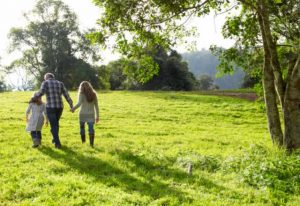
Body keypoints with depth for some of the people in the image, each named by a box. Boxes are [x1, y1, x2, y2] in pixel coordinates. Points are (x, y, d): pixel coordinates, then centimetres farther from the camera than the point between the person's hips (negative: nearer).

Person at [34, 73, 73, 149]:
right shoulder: (60, 83, 13)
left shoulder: (45, 83, 2)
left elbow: (41, 92, -15)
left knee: (53, 125, 4)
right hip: (59, 107, 4)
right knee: (56, 122, 25)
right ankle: (55, 139, 37)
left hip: (50, 107, -4)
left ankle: (58, 143, -2)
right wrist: (71, 106, 8)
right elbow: (66, 95, 7)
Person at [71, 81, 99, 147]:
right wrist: (97, 116, 12)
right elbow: (96, 106, 7)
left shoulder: (81, 94, -4)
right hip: (91, 114, 2)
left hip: (83, 114, -2)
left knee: (82, 128, 17)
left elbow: (79, 103, -20)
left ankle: (83, 142, 26)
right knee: (91, 129, -3)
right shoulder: (93, 94, 7)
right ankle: (91, 143, -13)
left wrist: (73, 108, -11)